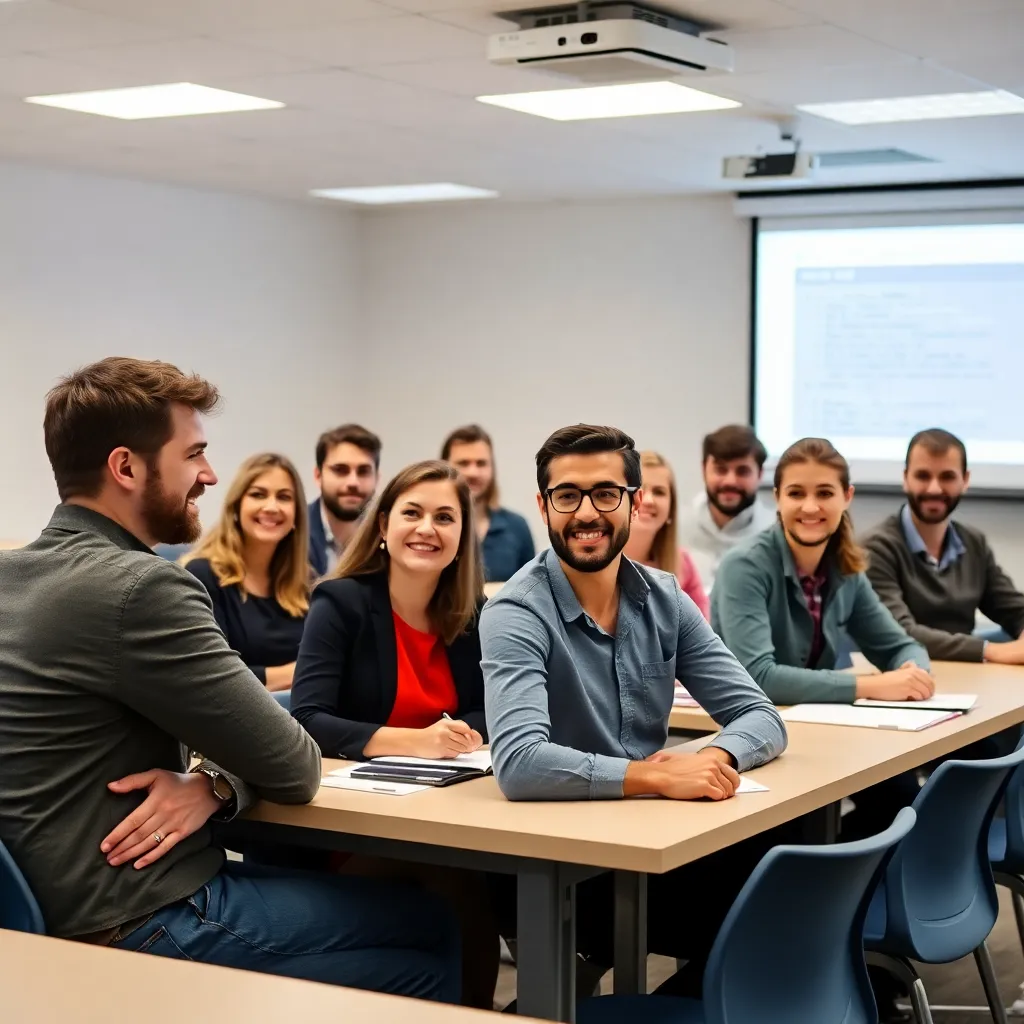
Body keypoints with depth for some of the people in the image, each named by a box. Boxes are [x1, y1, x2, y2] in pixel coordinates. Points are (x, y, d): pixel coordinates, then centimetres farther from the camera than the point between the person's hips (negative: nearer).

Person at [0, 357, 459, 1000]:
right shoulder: (139, 588, -22)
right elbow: (294, 771, -15)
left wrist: (212, 786, -9)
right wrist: (216, 780, 6)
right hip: (143, 928, -9)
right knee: (432, 930, 3)